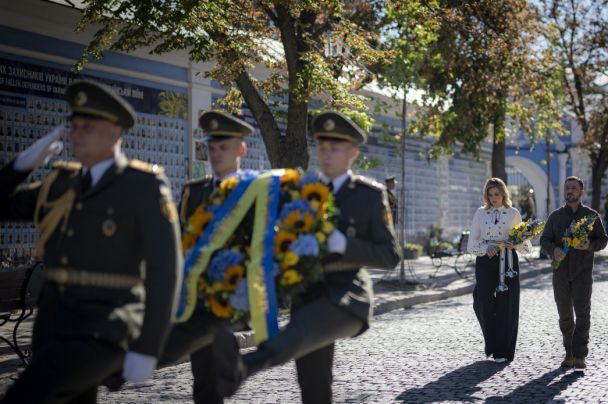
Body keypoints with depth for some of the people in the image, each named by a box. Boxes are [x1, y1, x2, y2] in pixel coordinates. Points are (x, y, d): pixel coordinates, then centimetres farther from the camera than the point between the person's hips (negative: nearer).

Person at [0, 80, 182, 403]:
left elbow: (164, 267, -12)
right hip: (54, 326, 8)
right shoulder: (62, 184, 13)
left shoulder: (144, 184, -7)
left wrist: (147, 349, -16)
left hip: (106, 330, -7)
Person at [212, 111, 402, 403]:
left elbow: (390, 256, -3)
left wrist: (343, 244, -18)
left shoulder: (371, 194, 2)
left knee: (302, 331, -36)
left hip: (347, 297, -5)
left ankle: (241, 368, -61)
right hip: (309, 296, 6)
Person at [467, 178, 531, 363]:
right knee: (484, 304, -6)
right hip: (485, 262, 1)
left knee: (506, 306, -1)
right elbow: (471, 245, 5)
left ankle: (503, 352, 9)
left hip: (507, 262, 0)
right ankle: (491, 346, 16)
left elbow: (526, 245, 9)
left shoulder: (513, 213, 7)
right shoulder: (480, 214, 8)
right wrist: (486, 248, -13)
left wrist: (514, 244, -12)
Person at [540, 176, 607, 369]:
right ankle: (569, 352, 20)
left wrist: (589, 246, -19)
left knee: (582, 312, -12)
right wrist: (554, 250, -20)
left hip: (583, 273, -2)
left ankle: (580, 356, -12)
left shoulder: (592, 215, 2)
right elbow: (544, 240, 3)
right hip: (560, 272, 2)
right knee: (565, 314, 7)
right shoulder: (555, 216, 6)